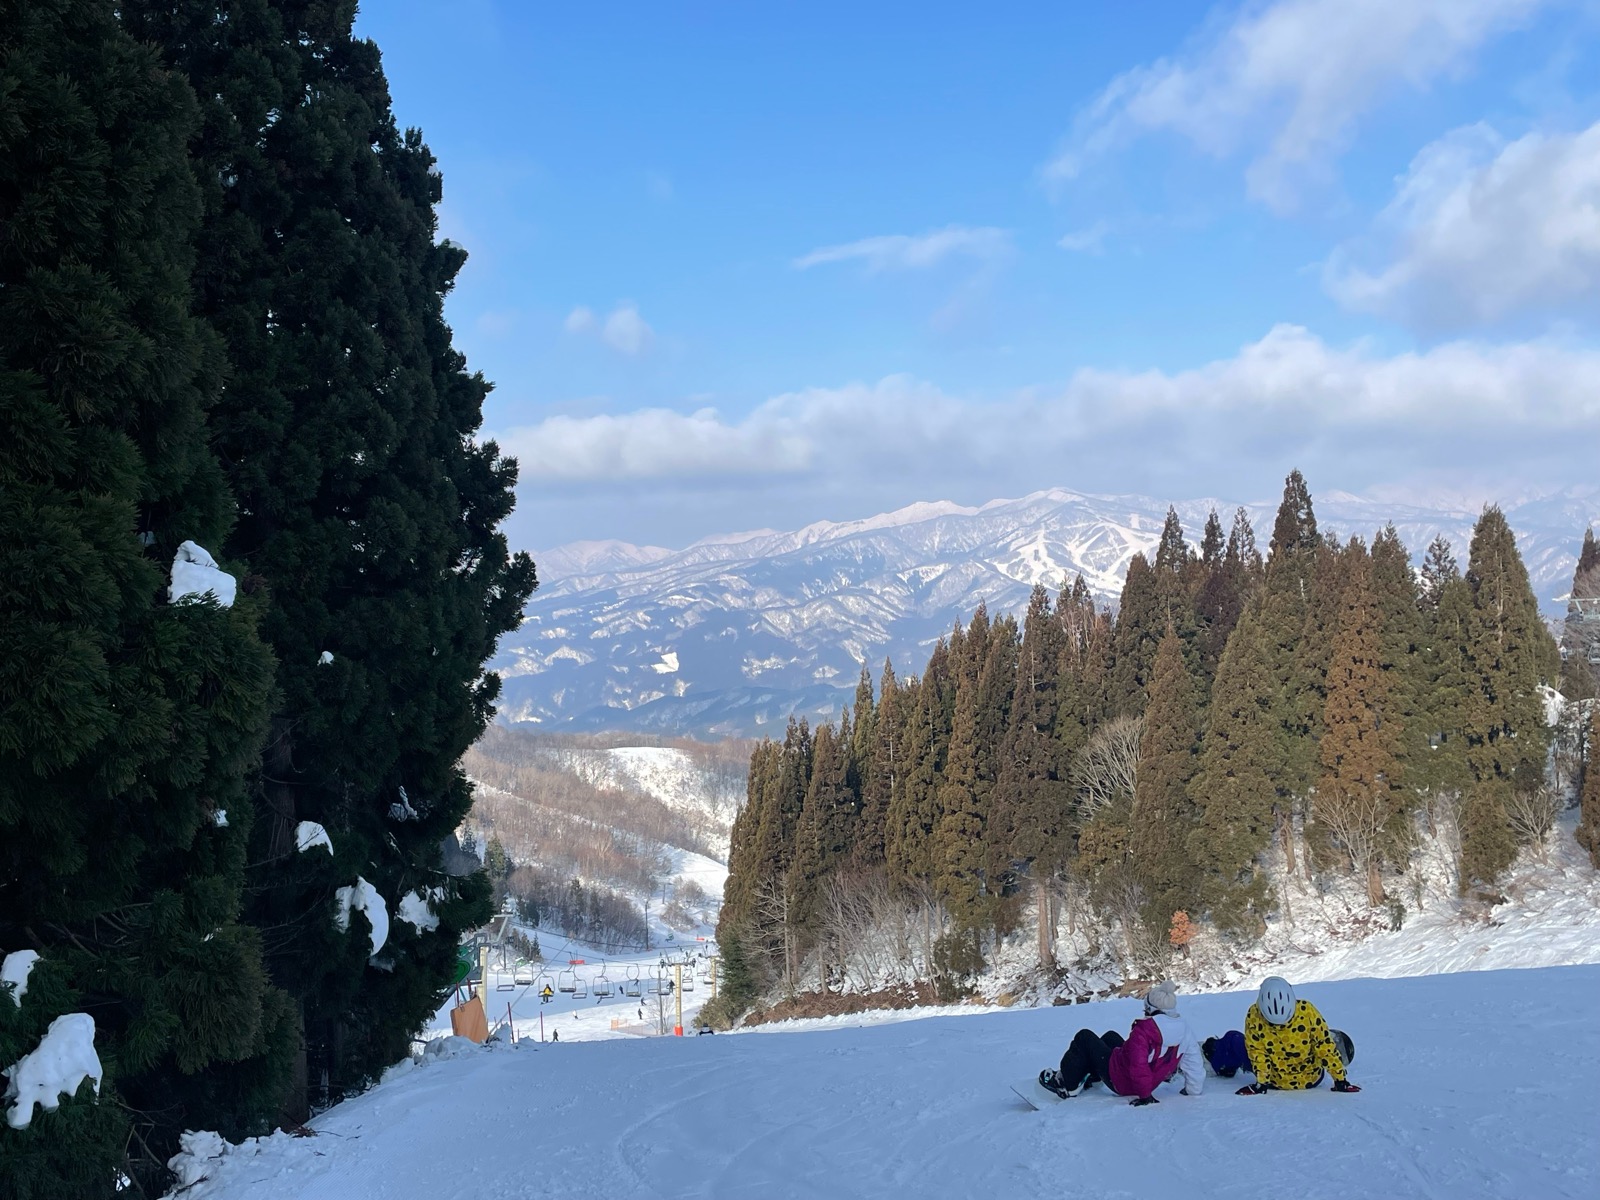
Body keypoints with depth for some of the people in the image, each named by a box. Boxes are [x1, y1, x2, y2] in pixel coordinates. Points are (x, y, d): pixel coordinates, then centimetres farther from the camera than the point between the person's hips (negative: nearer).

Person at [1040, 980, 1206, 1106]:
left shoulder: (1144, 1029, -30)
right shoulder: (1185, 1029, -11)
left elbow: (1138, 1065, -36)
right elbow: (1194, 1062, -4)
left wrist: (1145, 1094, -26)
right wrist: (1194, 1091, 10)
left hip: (1119, 1081, -8)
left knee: (1084, 1037, 9)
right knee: (1110, 1036, 31)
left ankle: (1067, 1085, 17)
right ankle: (1090, 1077, 48)